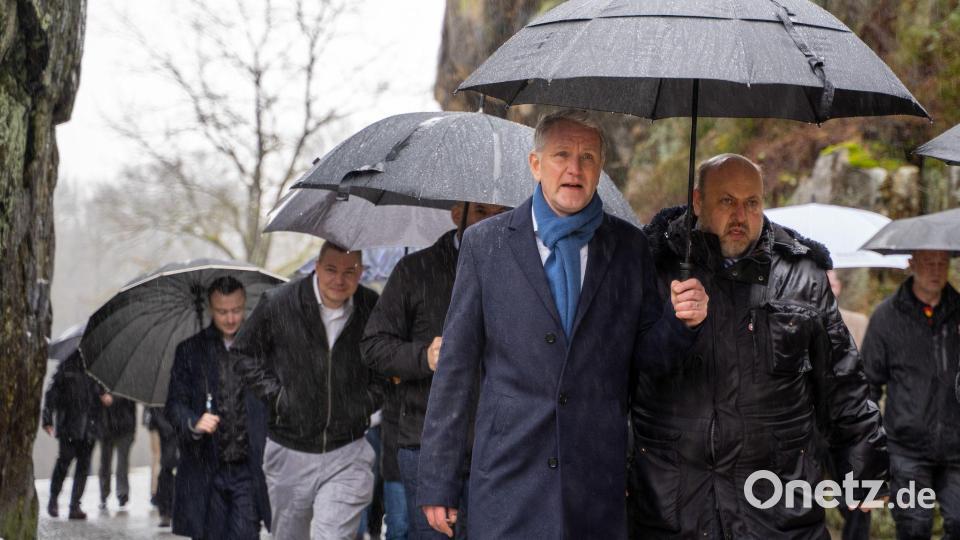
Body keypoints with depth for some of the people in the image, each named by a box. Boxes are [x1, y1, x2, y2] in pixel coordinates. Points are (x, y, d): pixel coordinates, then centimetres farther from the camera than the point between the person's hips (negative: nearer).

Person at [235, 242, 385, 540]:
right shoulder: (278, 303, -6)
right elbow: (243, 354, 6)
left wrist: (371, 399, 1)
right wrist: (275, 395, -4)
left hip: (347, 452, -1)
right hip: (289, 451, 1)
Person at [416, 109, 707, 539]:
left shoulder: (629, 246, 8)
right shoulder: (484, 242, 3)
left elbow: (641, 355, 14)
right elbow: (455, 366, 3)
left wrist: (679, 321, -8)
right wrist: (437, 483, 0)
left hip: (599, 486, 2)